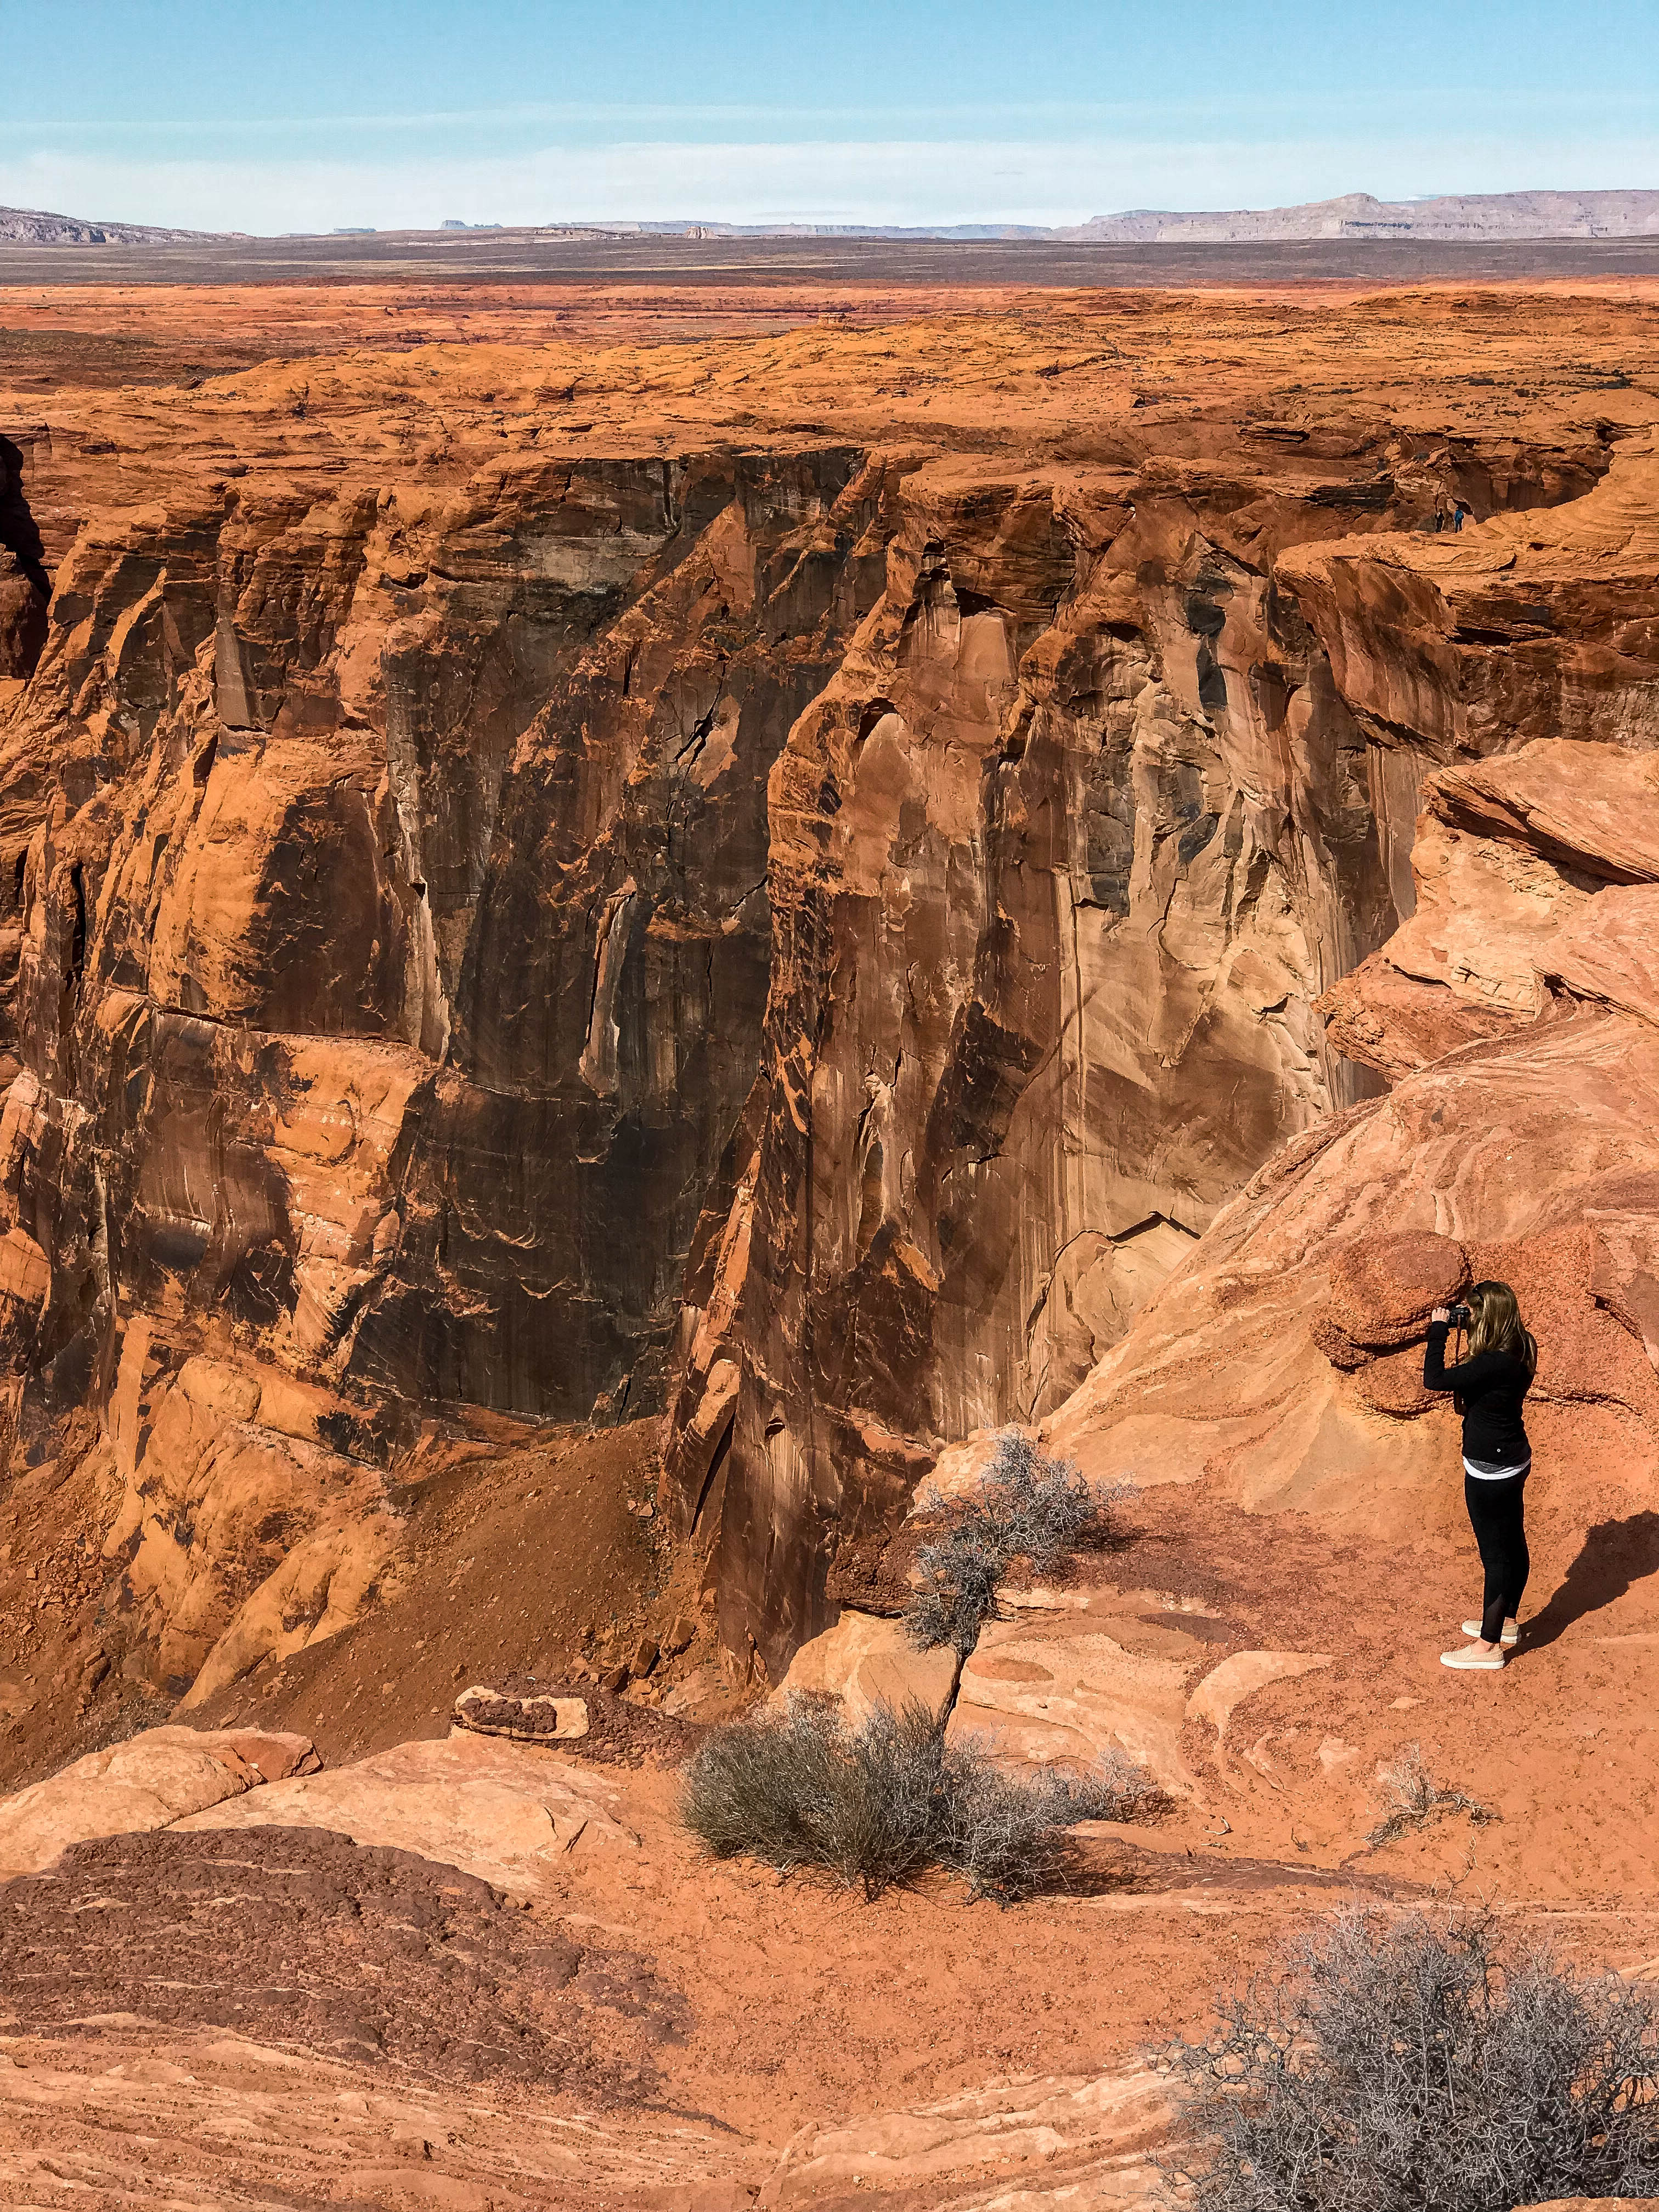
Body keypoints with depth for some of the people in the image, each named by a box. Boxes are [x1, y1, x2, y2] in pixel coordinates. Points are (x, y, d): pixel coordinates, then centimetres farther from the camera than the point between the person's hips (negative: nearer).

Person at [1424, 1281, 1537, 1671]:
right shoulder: (1519, 1351, -1)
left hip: (1490, 1472, -10)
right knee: (1513, 1545, 22)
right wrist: (1458, 1328, 5)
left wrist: (1438, 1331, -22)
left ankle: (1489, 1646, 13)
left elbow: (1434, 1380, -33)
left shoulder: (1497, 1363, -30)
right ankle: (1506, 1621, 40)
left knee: (1496, 1554, 2)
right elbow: (1475, 1376, 17)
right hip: (1513, 1462, 10)